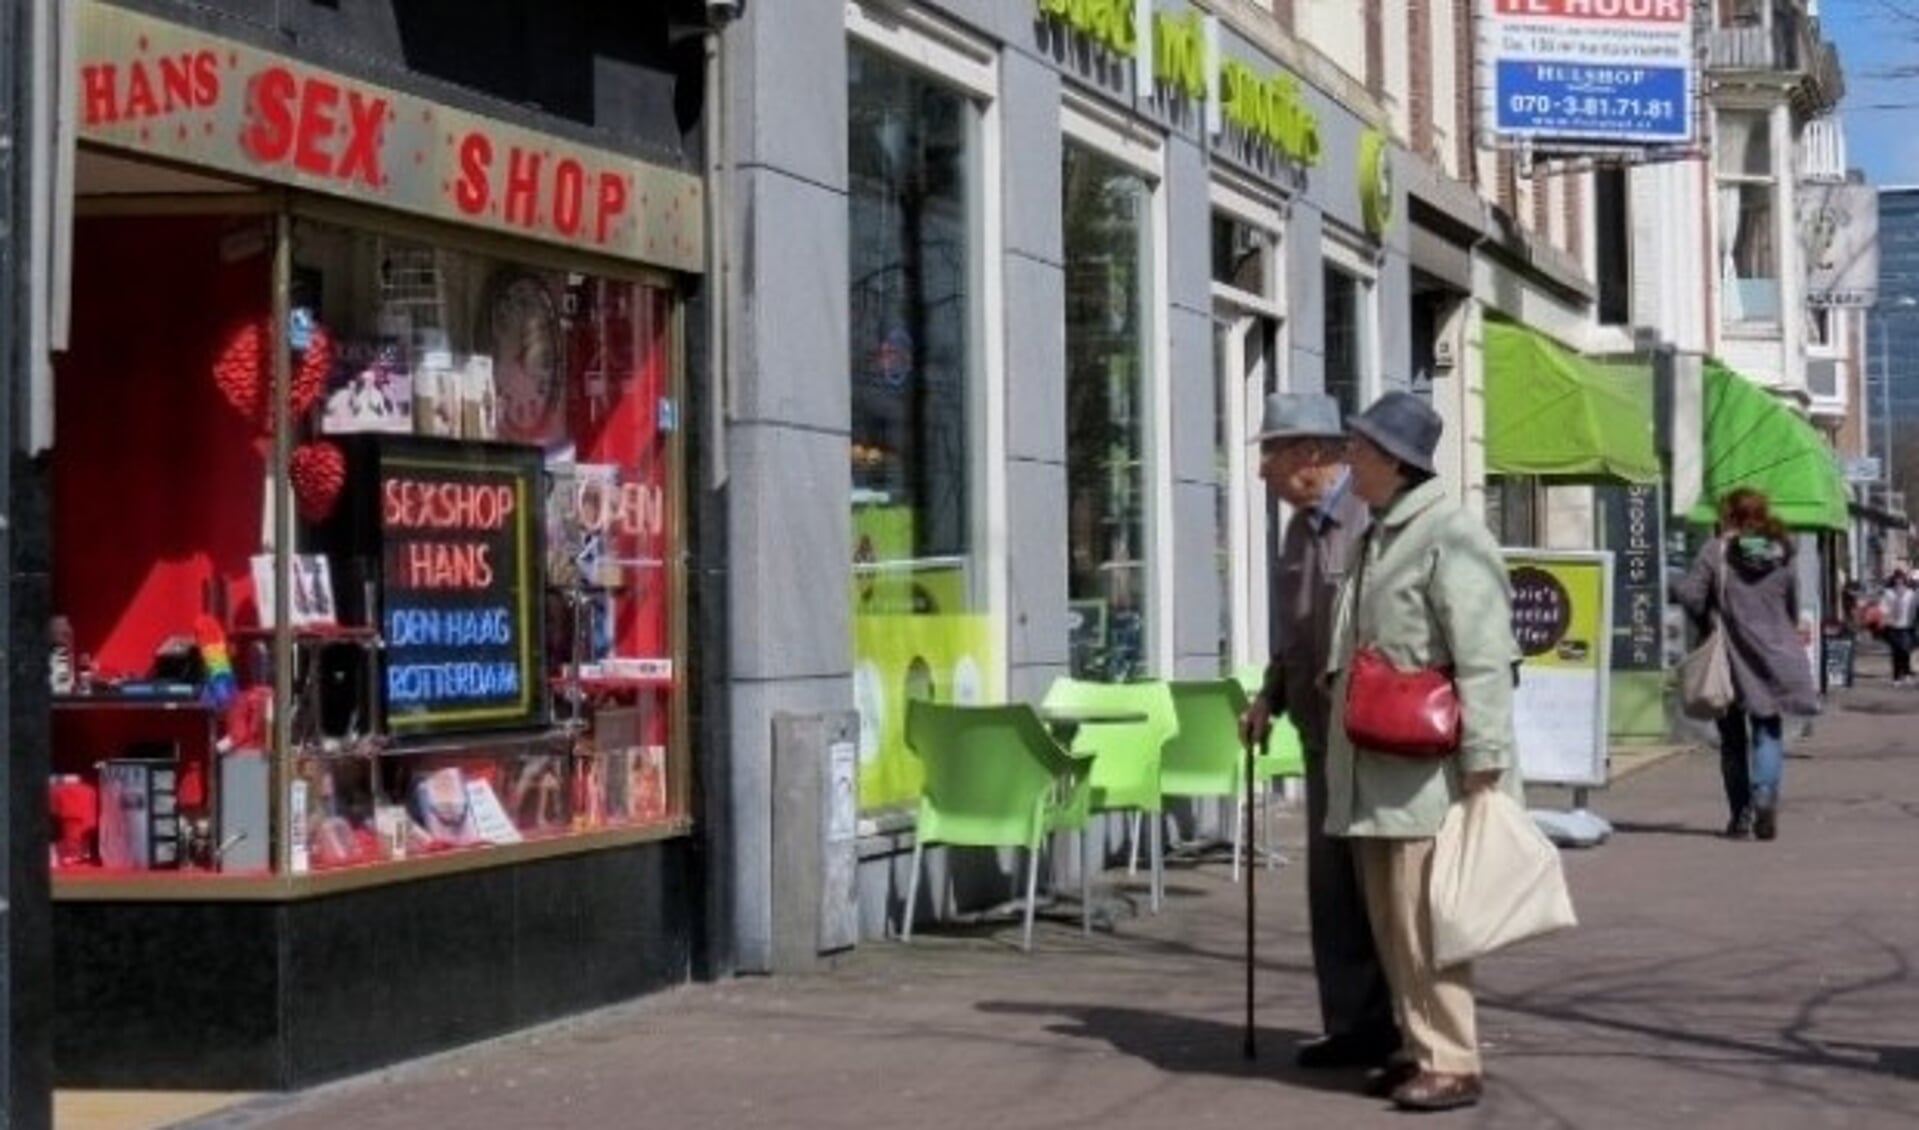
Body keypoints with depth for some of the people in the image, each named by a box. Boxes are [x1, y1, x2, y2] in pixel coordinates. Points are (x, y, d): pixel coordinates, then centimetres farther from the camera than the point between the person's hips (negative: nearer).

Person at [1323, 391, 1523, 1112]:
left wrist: (1484, 764, -22)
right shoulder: (1380, 537, 17)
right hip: (1377, 768, 10)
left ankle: (1451, 1064, -2)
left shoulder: (1450, 538, -13)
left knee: (1424, 918, -8)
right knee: (1389, 918, 12)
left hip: (1427, 768, -10)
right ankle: (1421, 1048, 21)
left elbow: (1483, 661, -19)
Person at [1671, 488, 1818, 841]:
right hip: (1772, 655, 2)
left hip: (1730, 657, -2)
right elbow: (1793, 609, 10)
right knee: (1768, 731, 8)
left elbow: (1689, 596, -15)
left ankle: (1741, 815, 11)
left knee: (1733, 738, 10)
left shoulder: (1715, 552, -9)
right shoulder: (1781, 556, 3)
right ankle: (1765, 794, -17)